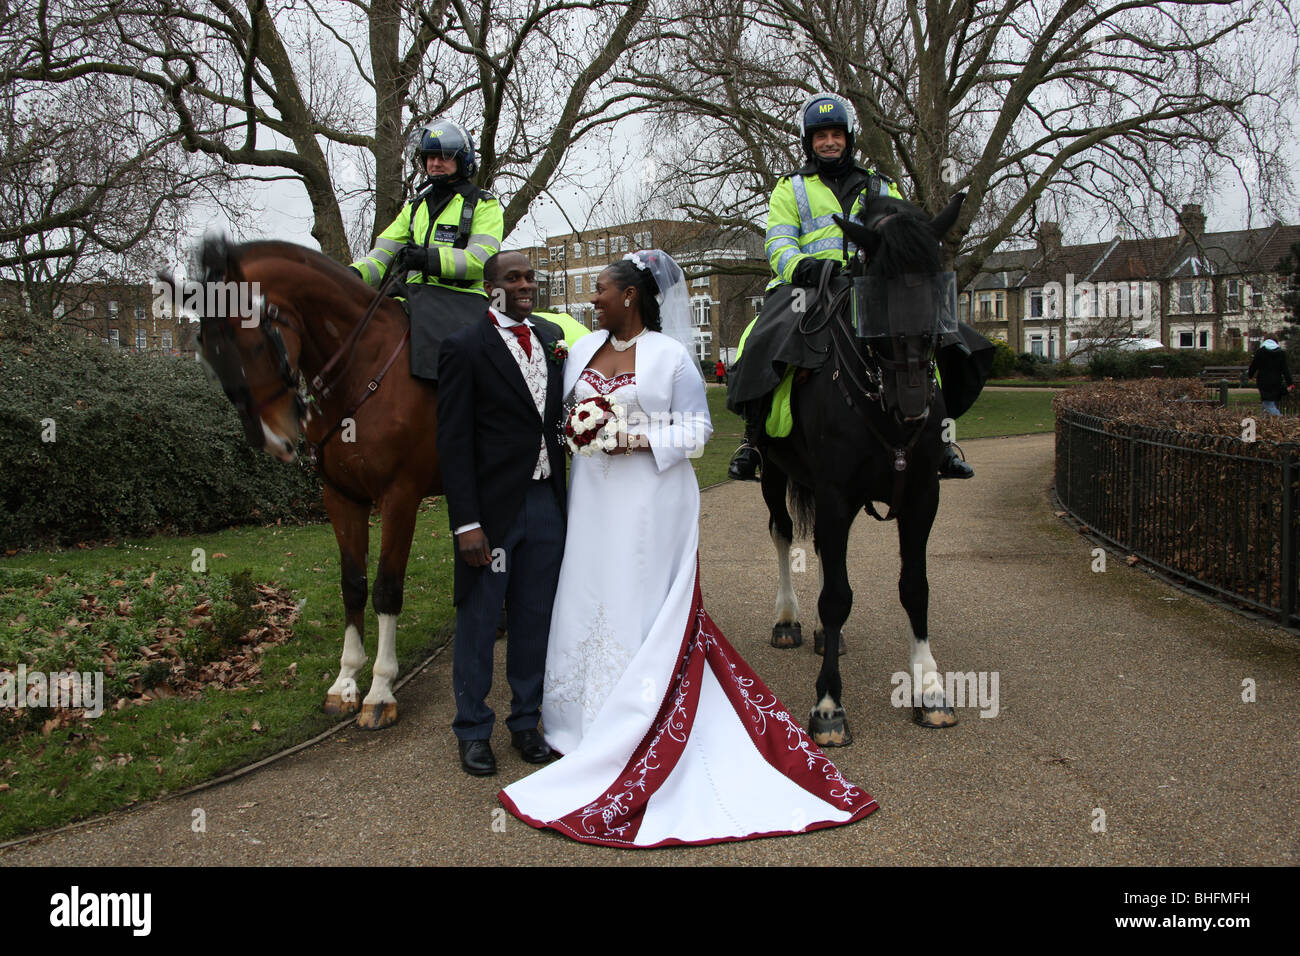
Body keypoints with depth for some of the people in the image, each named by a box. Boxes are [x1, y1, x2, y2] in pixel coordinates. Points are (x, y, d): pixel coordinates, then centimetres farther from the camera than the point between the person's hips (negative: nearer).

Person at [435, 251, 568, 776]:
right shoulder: (464, 347, -7)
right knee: (478, 622, 7)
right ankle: (474, 731, 23)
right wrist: (466, 523, -16)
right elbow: (453, 442, -11)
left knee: (535, 620, 14)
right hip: (493, 507, -5)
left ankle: (525, 722, 30)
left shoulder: (552, 337, 10)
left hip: (547, 502, 5)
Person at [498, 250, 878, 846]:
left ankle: (634, 732, 10)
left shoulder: (670, 355, -5)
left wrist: (635, 439, -18)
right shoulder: (584, 349, 11)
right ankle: (594, 723, 21)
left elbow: (696, 430, -6)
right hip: (594, 500, 6)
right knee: (589, 600, 7)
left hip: (651, 502, -5)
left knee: (644, 609, 0)